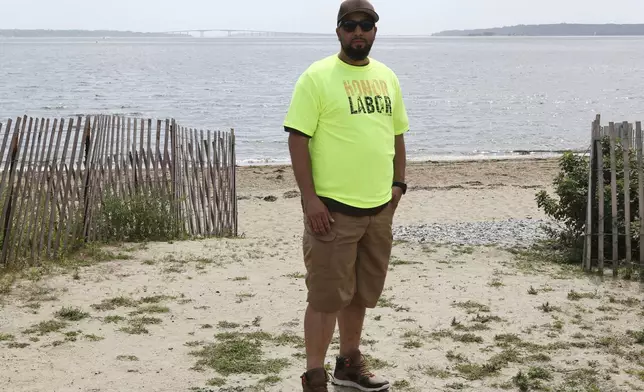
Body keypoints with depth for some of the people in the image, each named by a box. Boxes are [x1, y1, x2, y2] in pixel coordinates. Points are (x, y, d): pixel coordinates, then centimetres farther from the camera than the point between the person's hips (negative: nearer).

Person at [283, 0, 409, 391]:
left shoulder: (387, 76, 11)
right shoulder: (317, 77, -8)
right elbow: (298, 139, -12)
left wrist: (399, 183, 10)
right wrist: (310, 199, -17)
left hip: (379, 208, 6)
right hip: (333, 208, -6)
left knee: (360, 293, 17)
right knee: (327, 296, -3)